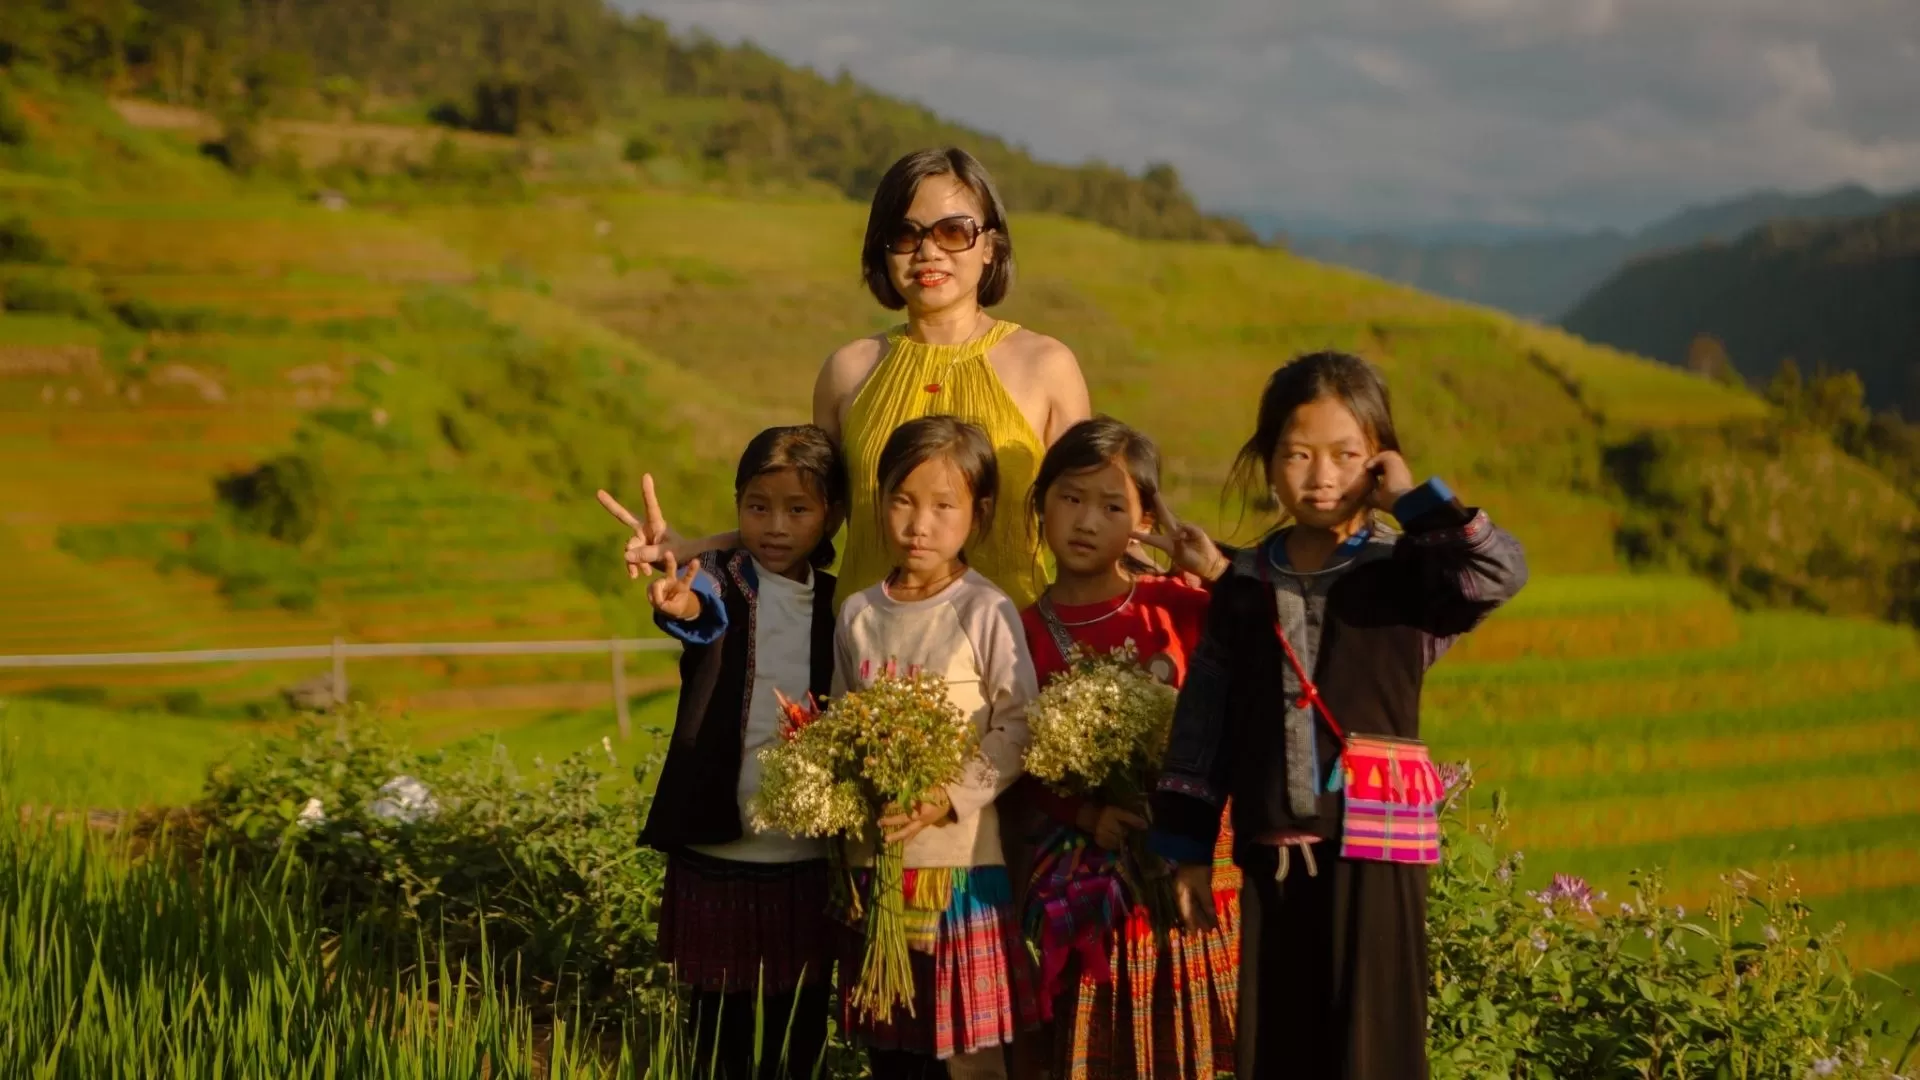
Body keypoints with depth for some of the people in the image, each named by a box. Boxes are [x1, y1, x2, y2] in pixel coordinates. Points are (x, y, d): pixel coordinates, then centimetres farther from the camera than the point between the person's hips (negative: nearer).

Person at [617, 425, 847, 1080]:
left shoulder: (838, 603, 5)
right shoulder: (723, 581, -5)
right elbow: (704, 612, -30)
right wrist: (681, 604, -55)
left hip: (808, 859, 3)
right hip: (716, 854, -3)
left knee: (800, 1027, 9)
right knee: (721, 1023, 4)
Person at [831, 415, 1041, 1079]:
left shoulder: (987, 612, -7)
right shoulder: (858, 614, 7)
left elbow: (1017, 731, -10)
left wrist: (949, 798, -20)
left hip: (961, 859, -5)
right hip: (873, 859, 5)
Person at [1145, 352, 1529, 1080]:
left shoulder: (1404, 577, -2)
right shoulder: (1245, 588, 9)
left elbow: (1501, 571, -22)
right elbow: (1204, 720, 11)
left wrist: (1416, 499, -14)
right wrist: (1188, 851, 9)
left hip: (1374, 848, -4)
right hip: (1271, 853, 4)